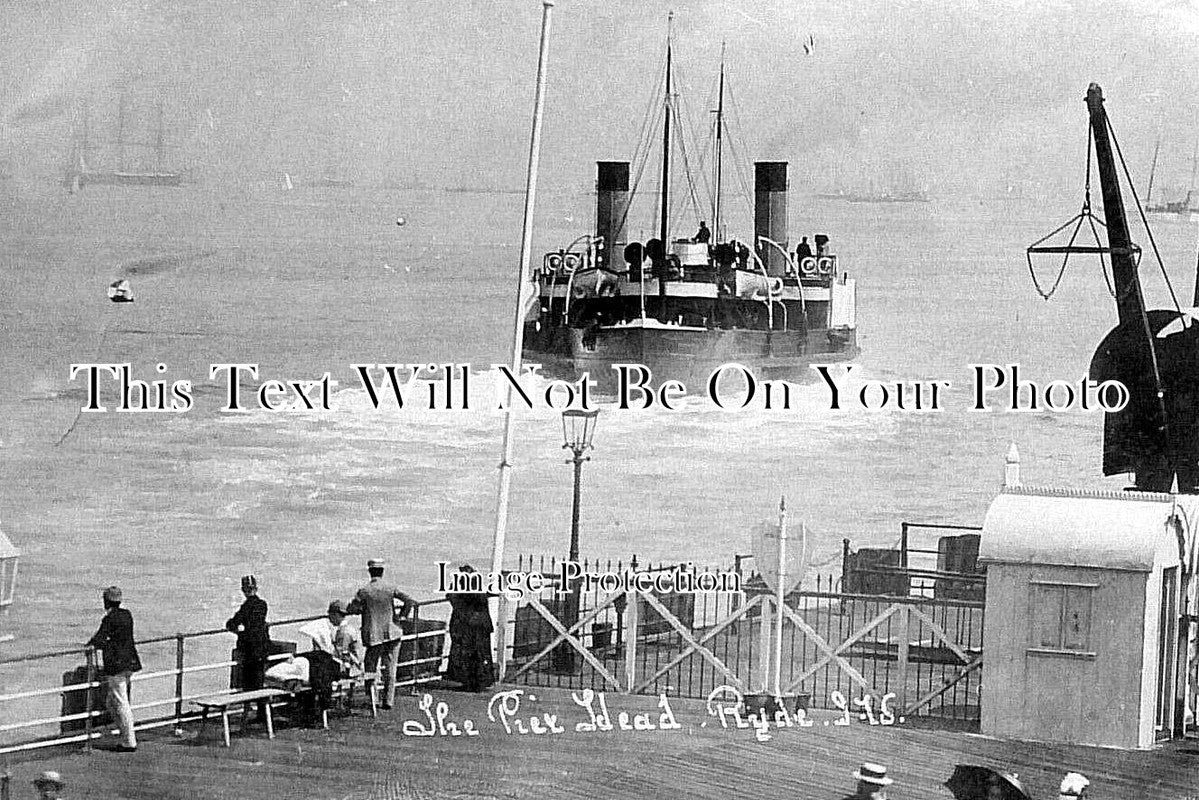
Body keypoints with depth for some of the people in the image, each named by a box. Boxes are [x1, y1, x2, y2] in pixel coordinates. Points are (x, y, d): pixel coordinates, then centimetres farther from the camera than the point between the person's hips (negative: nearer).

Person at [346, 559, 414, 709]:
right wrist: (401, 616, 5)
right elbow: (409, 600, -9)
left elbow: (350, 609, -3)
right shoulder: (390, 588, -2)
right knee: (390, 669, 7)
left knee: (370, 669, 11)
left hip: (373, 635, -2)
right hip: (392, 633, 2)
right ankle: (388, 701, 5)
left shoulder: (364, 591, -6)